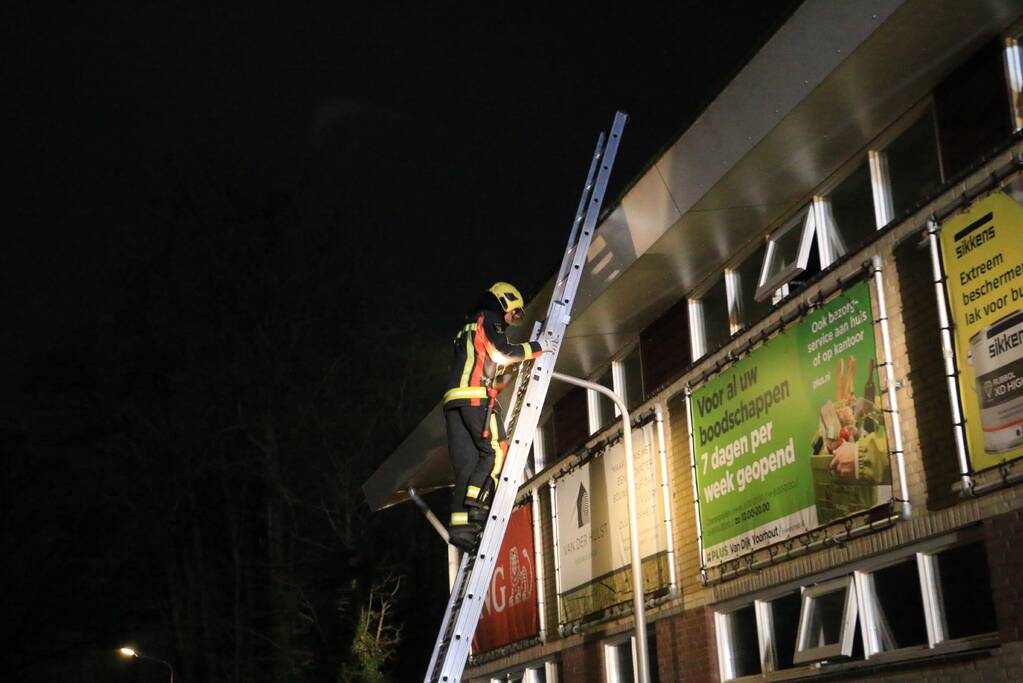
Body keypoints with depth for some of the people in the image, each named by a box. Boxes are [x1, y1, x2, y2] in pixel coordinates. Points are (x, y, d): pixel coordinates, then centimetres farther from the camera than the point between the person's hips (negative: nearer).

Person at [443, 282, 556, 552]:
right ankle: (476, 503, -24)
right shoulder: (488, 319, 6)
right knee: (495, 450, -8)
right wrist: (537, 347, 0)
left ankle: (459, 524, -9)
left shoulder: (468, 327, 33)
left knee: (466, 463, 1)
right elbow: (502, 352, -8)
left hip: (453, 398, 9)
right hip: (477, 397, -9)